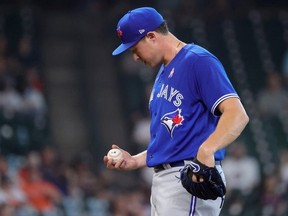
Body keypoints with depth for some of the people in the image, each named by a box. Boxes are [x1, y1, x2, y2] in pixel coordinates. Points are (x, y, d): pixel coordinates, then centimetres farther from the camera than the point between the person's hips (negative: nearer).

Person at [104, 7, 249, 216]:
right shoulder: (163, 74, 23)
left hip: (193, 178, -10)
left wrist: (206, 150, -35)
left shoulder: (197, 61, -8)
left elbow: (237, 114, -20)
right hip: (161, 180, 10)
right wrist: (134, 161, 15)